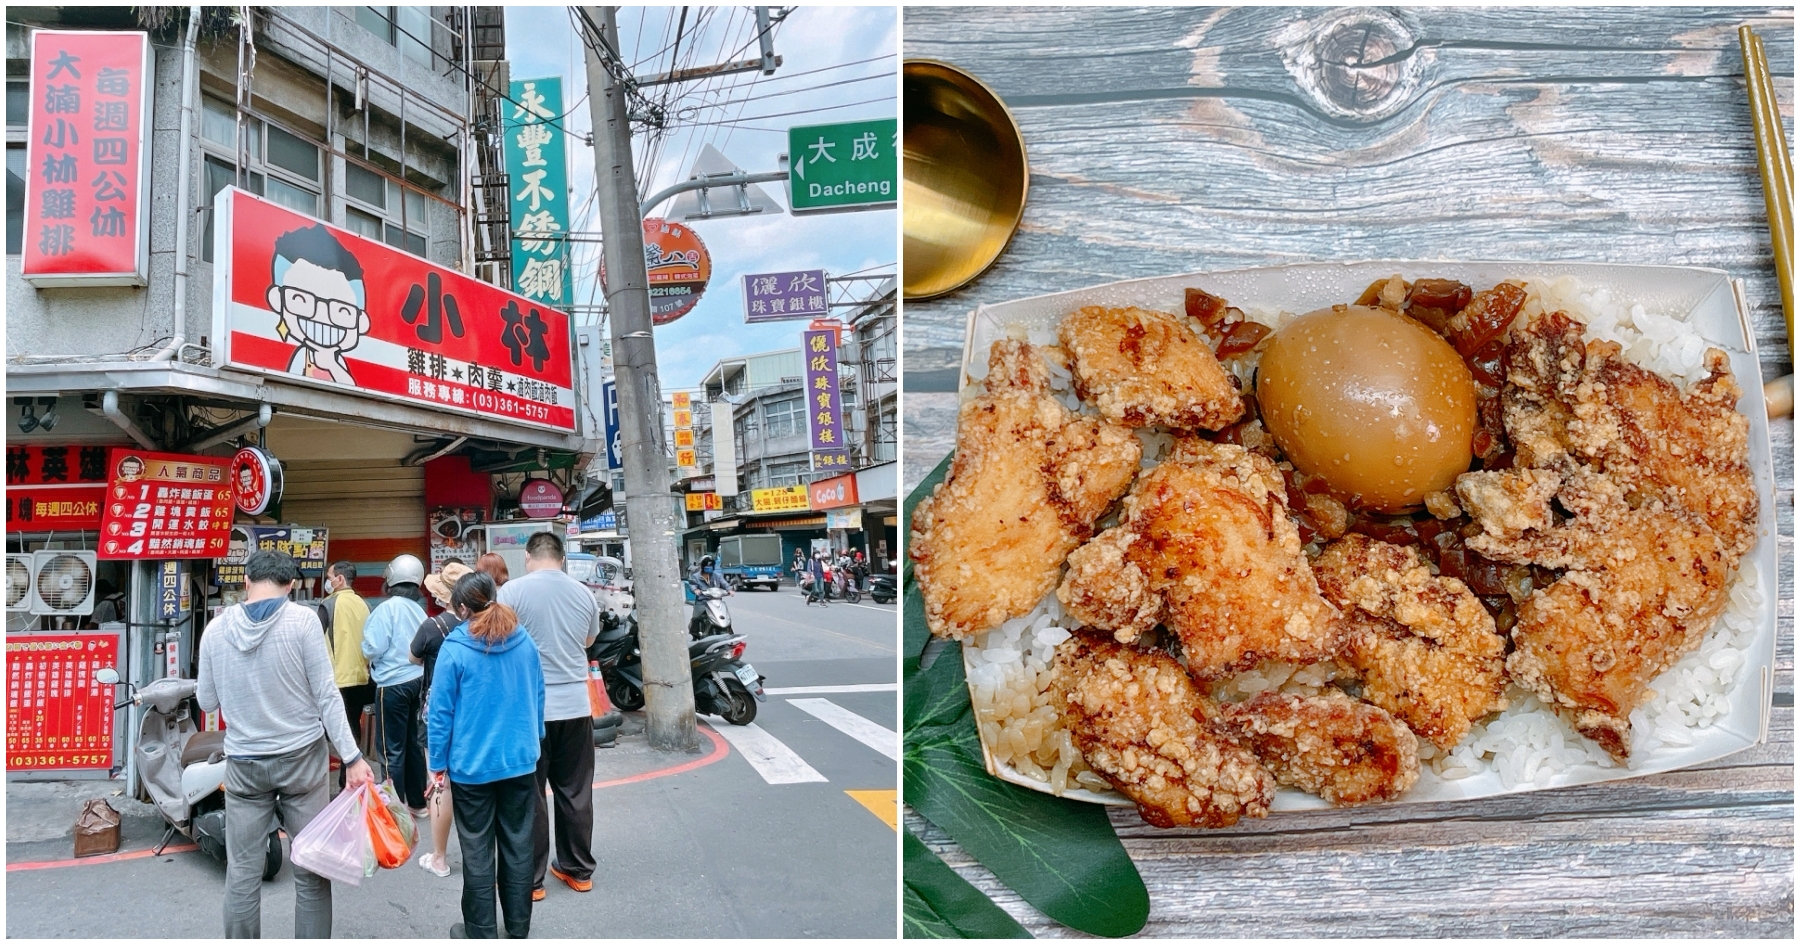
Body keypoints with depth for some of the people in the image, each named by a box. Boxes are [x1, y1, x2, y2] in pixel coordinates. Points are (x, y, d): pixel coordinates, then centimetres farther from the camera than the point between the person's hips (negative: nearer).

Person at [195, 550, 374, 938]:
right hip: (302, 757, -2)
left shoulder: (216, 629, -1)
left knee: (242, 873, 9)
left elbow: (207, 702, 9)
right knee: (311, 869, 6)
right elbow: (326, 695, -10)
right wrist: (352, 757, -7)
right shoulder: (302, 619, -9)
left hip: (244, 763, 2)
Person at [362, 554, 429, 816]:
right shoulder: (419, 610, 5)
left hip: (393, 684, -6)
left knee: (393, 749, 1)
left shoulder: (388, 608, -13)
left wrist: (365, 647, 7)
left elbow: (374, 648, -14)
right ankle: (417, 803, 24)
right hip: (416, 681, 6)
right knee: (413, 743, 15)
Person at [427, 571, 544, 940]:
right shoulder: (525, 642, 0)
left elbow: (441, 712, -10)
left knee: (478, 853, 7)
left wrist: (438, 766, -1)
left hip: (472, 765, -4)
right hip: (520, 760, 4)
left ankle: (481, 933, 18)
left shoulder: (455, 649, -12)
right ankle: (519, 927, 24)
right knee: (518, 845, 13)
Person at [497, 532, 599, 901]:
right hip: (576, 706, 3)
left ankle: (531, 879, 14)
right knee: (576, 793, 14)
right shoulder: (584, 594, 2)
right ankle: (579, 870, 24)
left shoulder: (513, 590, -10)